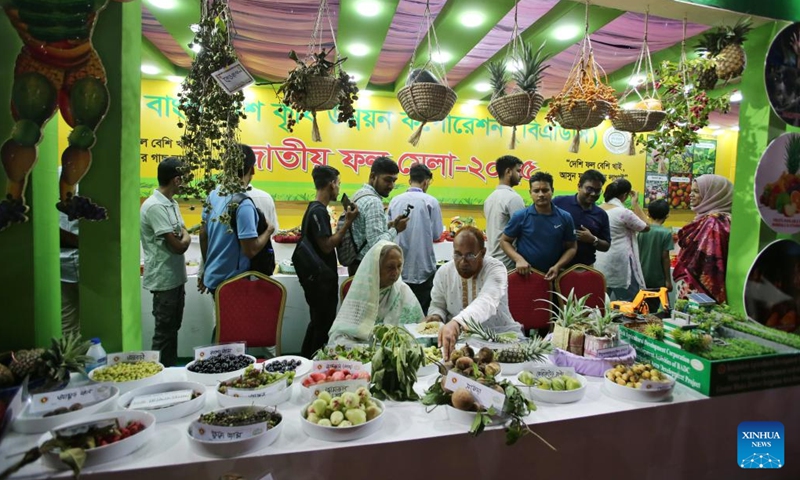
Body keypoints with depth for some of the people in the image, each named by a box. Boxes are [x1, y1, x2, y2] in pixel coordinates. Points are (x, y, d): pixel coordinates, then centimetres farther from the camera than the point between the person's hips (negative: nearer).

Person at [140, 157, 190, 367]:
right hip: (164, 279, -9)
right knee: (164, 330, 3)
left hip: (176, 277, 9)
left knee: (173, 327, 18)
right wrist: (185, 238, -2)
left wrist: (183, 237, -7)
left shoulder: (172, 204, 9)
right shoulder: (155, 207, -20)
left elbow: (184, 236, 13)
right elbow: (178, 246, -21)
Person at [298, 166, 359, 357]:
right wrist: (347, 223, -22)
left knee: (317, 323, 21)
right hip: (321, 279, -11)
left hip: (317, 278, 11)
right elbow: (327, 246, -23)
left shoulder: (314, 209, 13)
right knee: (323, 326, 0)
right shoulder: (319, 211, -19)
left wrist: (345, 221, 10)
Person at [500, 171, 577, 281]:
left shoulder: (565, 217, 0)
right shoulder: (520, 217, -5)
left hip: (552, 275, 2)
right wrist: (518, 259, -14)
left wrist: (558, 266, -9)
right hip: (525, 273, -1)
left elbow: (571, 247, 6)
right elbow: (504, 241, 2)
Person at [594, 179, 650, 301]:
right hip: (619, 263, -7)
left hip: (600, 263, 7)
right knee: (629, 303, 5)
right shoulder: (624, 213, -14)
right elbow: (646, 227, 1)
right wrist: (635, 203, 2)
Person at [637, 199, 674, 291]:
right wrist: (668, 279, -5)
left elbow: (637, 254, 3)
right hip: (658, 278, -4)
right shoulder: (666, 233, -12)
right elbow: (665, 257, -11)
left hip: (642, 276, 4)